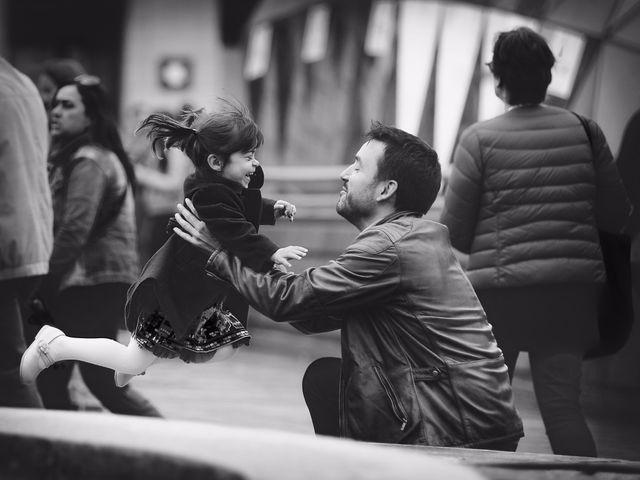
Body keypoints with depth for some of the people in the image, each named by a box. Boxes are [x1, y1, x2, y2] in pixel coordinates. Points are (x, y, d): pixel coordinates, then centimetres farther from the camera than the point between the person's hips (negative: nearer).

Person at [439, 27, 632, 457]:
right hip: (573, 286, 2)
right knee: (563, 405, 1)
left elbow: (454, 231, -4)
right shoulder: (584, 131, 3)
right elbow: (617, 214, 9)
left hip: (499, 287, -2)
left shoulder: (480, 139, -5)